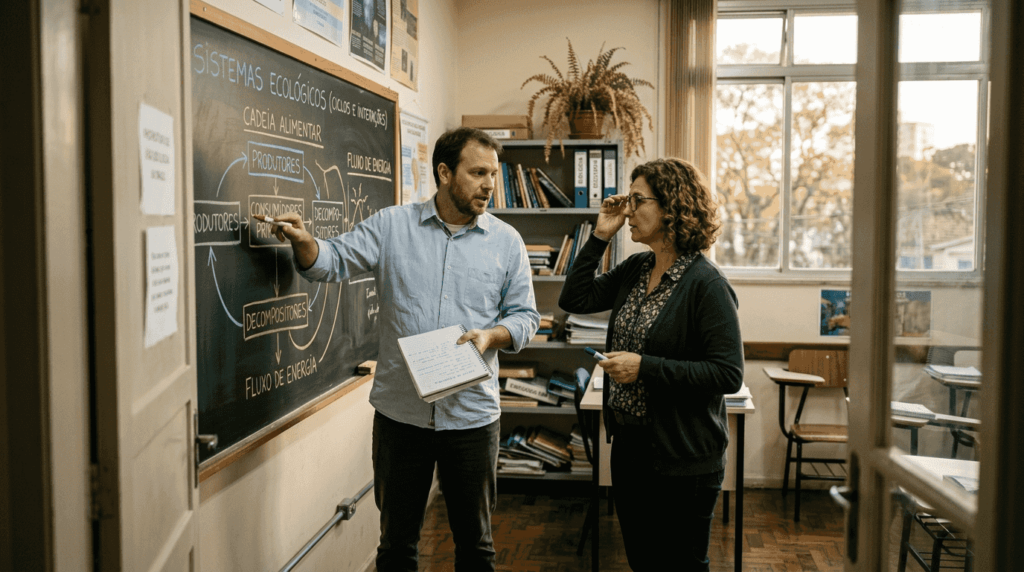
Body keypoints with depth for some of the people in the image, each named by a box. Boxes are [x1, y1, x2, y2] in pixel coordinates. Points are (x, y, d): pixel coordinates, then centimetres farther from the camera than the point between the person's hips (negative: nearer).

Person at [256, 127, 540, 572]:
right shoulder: (391, 226, 1)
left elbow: (524, 315, 5)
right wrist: (302, 241, -19)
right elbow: (334, 262, 1)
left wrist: (491, 336, -14)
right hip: (400, 412, 0)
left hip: (472, 415, 1)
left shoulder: (507, 242, 3)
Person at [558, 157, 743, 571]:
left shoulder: (706, 285, -18)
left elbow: (729, 374, -21)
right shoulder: (634, 271, 5)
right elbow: (573, 300, 9)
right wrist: (600, 235, 2)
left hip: (683, 459, -7)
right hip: (629, 445, 8)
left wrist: (645, 367, -24)